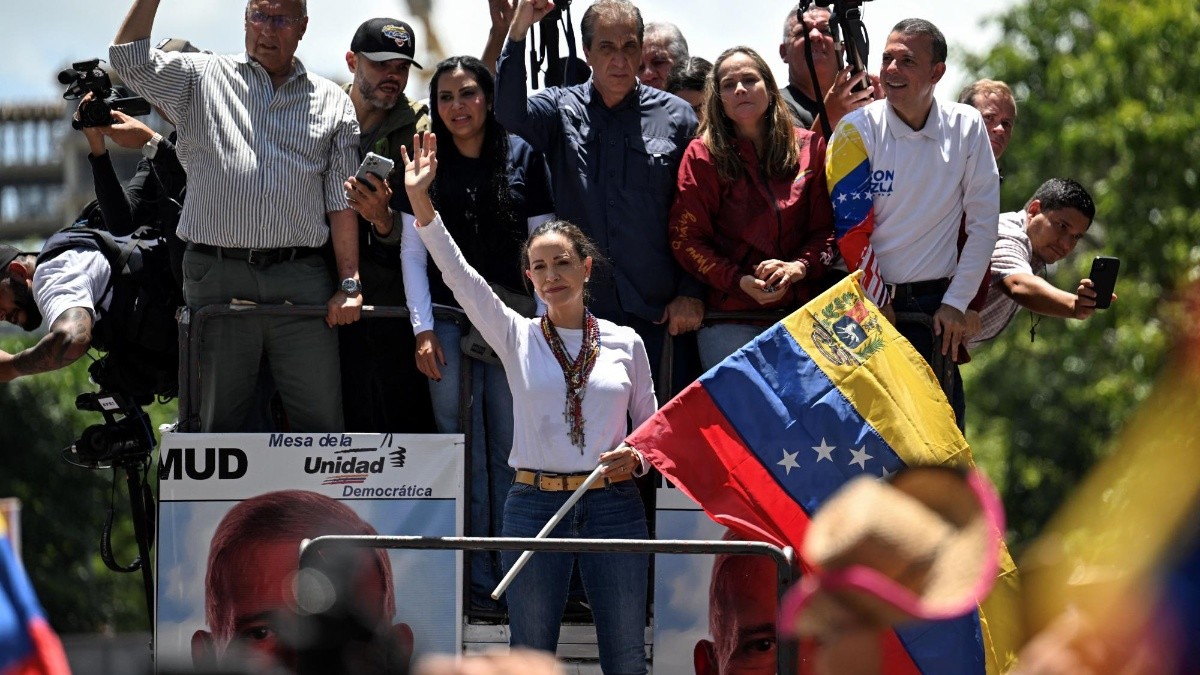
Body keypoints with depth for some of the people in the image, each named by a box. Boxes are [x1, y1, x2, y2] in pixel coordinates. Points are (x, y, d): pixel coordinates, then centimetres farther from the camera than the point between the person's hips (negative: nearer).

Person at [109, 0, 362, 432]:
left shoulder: (332, 103, 14)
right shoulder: (201, 78, 12)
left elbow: (341, 201, 10)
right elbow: (129, 59, -1)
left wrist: (350, 284, 2)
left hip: (301, 282, 0)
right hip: (215, 278, 0)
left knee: (321, 422, -3)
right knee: (217, 424, 4)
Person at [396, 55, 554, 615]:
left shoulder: (521, 158, 4)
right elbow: (413, 252, 6)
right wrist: (422, 330, -1)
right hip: (449, 319, 0)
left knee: (510, 450, -1)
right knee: (463, 452, -1)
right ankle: (476, 575, 2)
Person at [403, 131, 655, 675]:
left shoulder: (624, 343, 7)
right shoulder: (517, 337, 5)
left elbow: (650, 425, 14)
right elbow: (458, 275, -5)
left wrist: (637, 458, -9)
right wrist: (420, 202, -14)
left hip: (613, 503, 0)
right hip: (535, 503, 0)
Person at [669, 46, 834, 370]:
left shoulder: (808, 148, 8)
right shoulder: (704, 156, 1)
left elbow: (826, 228, 8)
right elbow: (687, 240, -2)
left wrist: (800, 267, -11)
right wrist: (740, 280, -13)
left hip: (800, 314, 2)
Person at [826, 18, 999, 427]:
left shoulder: (967, 128, 0)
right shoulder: (858, 131, -6)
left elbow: (983, 224, 2)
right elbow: (851, 229, -6)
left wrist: (955, 303, -3)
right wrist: (880, 305, -6)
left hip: (937, 305, 2)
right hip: (869, 303, -2)